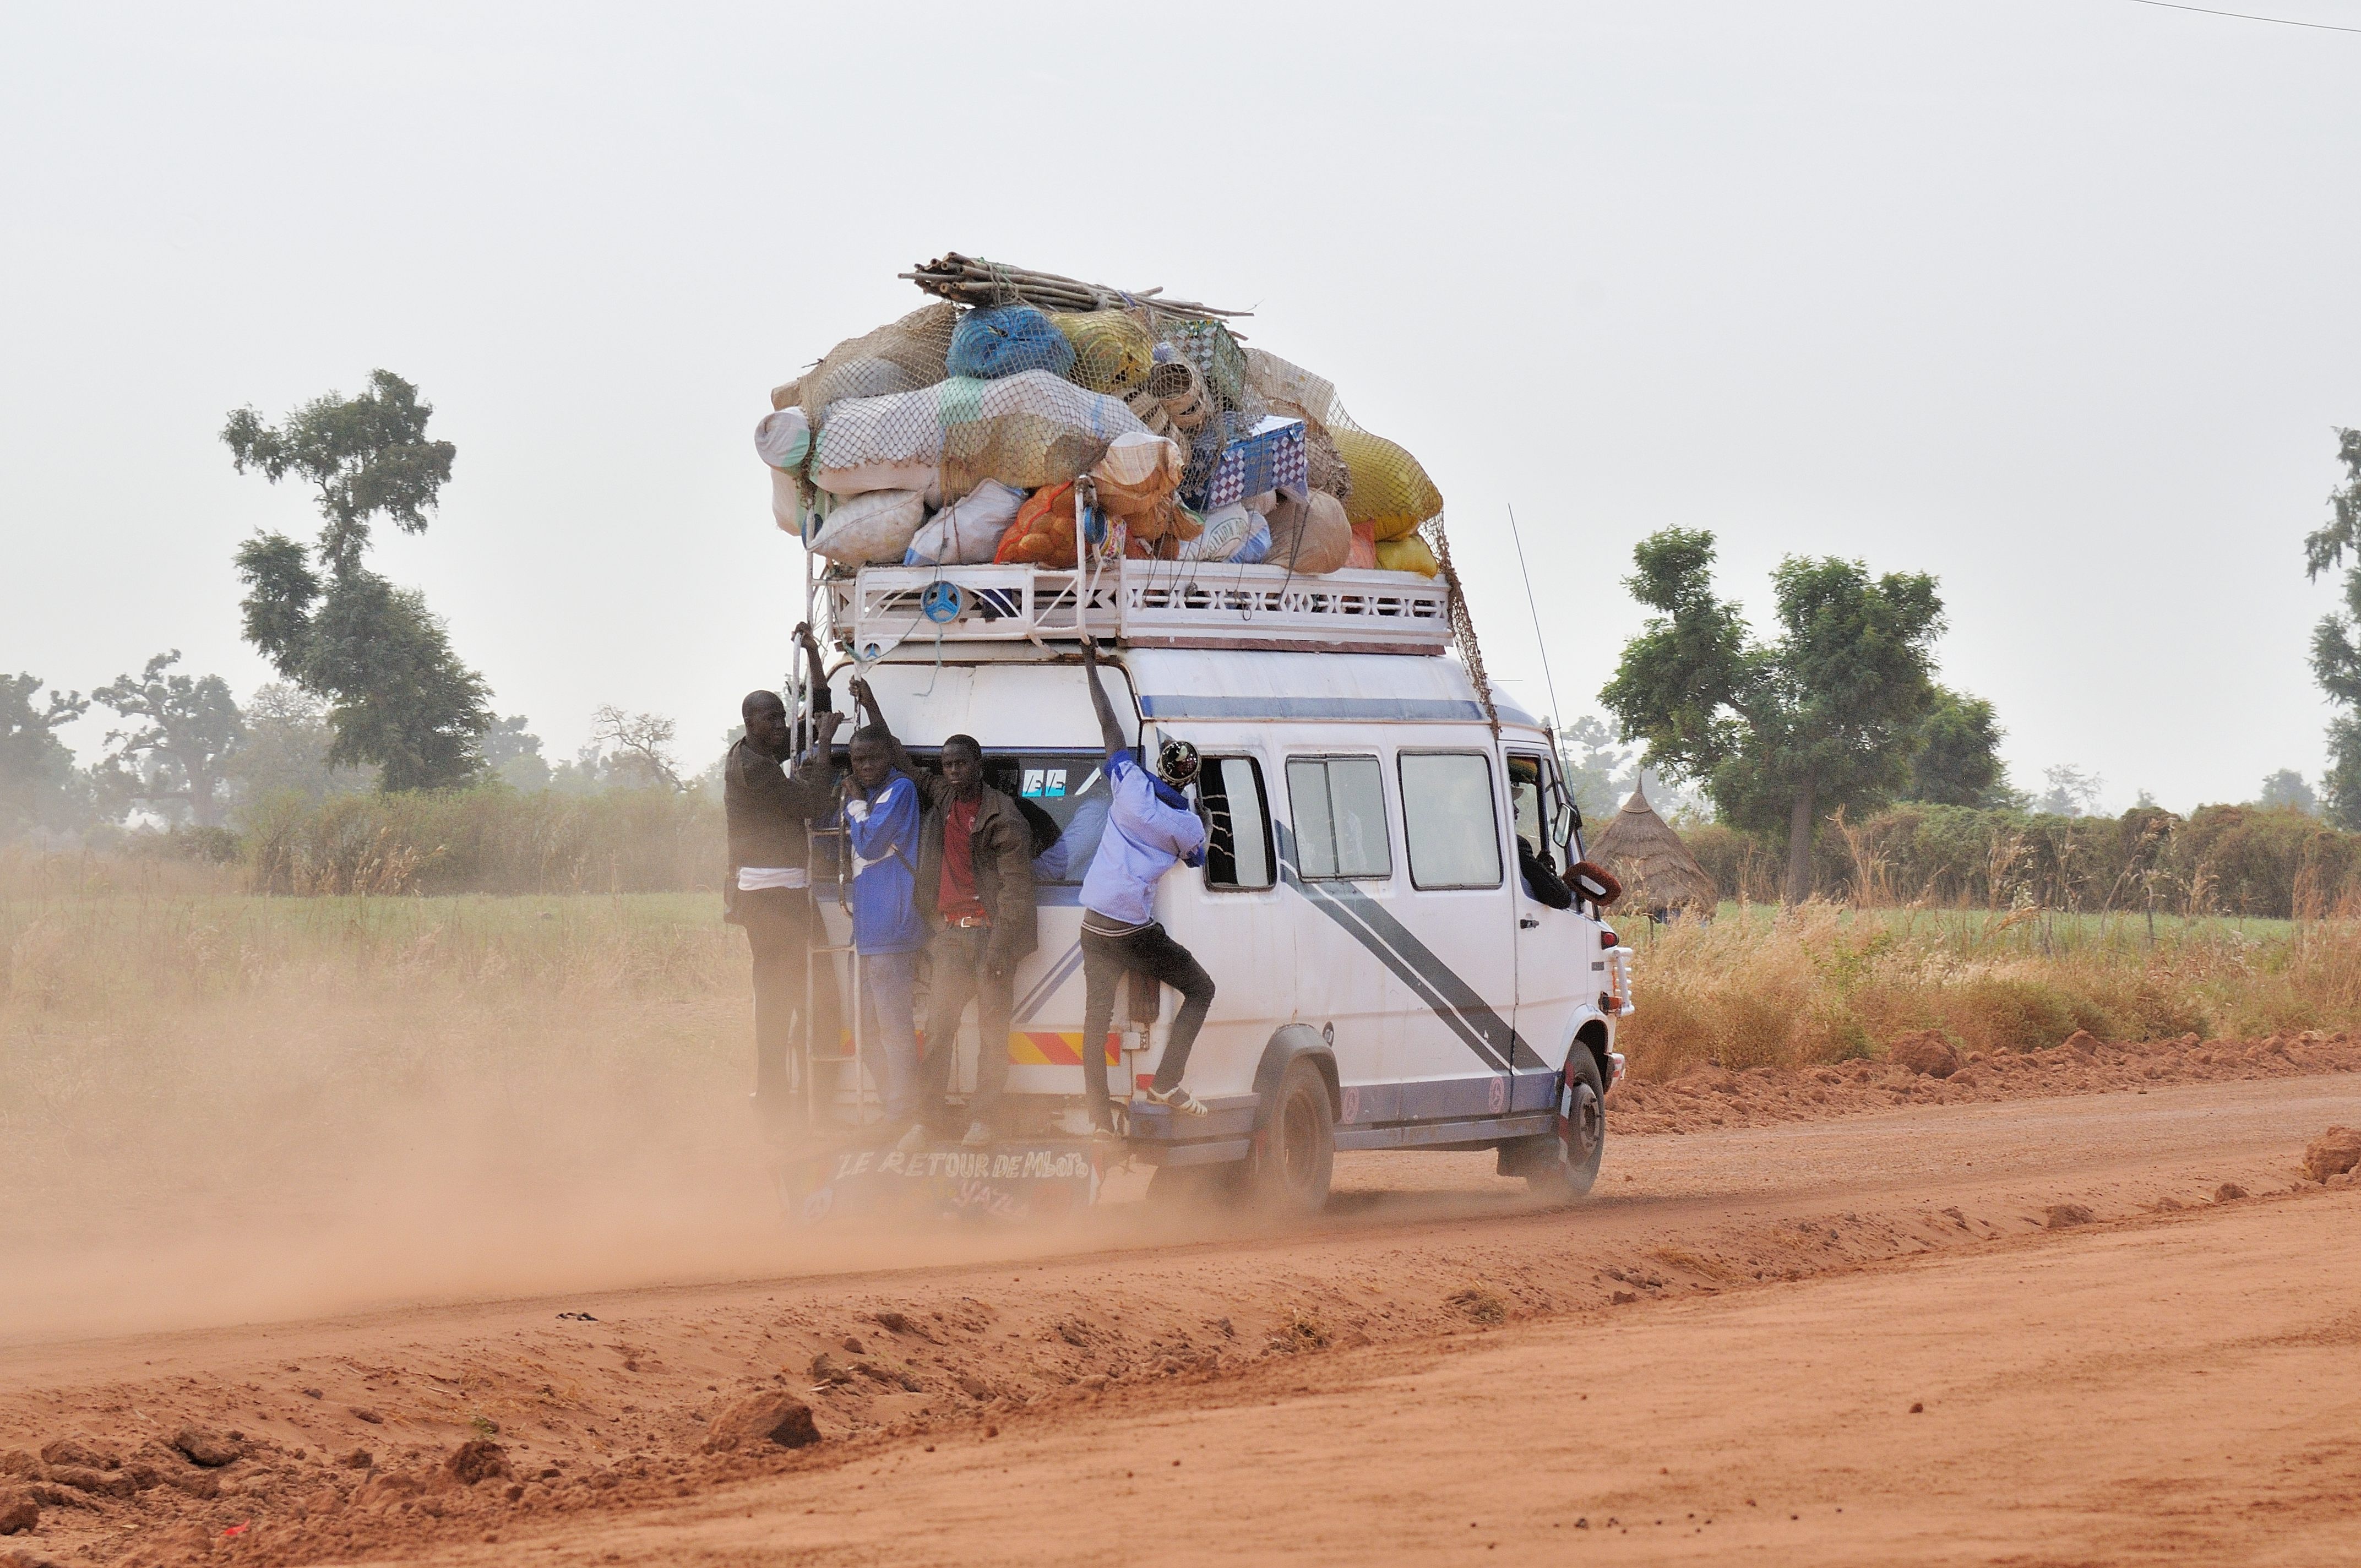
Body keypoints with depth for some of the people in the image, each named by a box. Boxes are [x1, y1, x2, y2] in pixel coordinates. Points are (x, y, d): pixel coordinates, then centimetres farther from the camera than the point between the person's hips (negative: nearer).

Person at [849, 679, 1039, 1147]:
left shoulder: (1004, 819, -8)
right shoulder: (940, 798, 11)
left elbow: (1016, 888, -10)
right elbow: (905, 767, 29)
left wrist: (999, 947, -16)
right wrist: (873, 713, 28)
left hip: (990, 933, -5)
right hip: (949, 933, 5)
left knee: (992, 1029, -2)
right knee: (938, 1027, 0)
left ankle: (984, 1118, 2)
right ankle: (923, 1117, 1)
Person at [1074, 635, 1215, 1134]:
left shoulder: (1130, 784, -2)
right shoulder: (1187, 825, -5)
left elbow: (1108, 723, 6)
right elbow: (1196, 859, 17)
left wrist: (1091, 667, 16)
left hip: (1094, 925, 4)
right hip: (1135, 931, -4)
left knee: (1097, 1019, 8)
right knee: (1200, 988, 12)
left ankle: (1100, 1118, 6)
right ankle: (1166, 1083, 1)